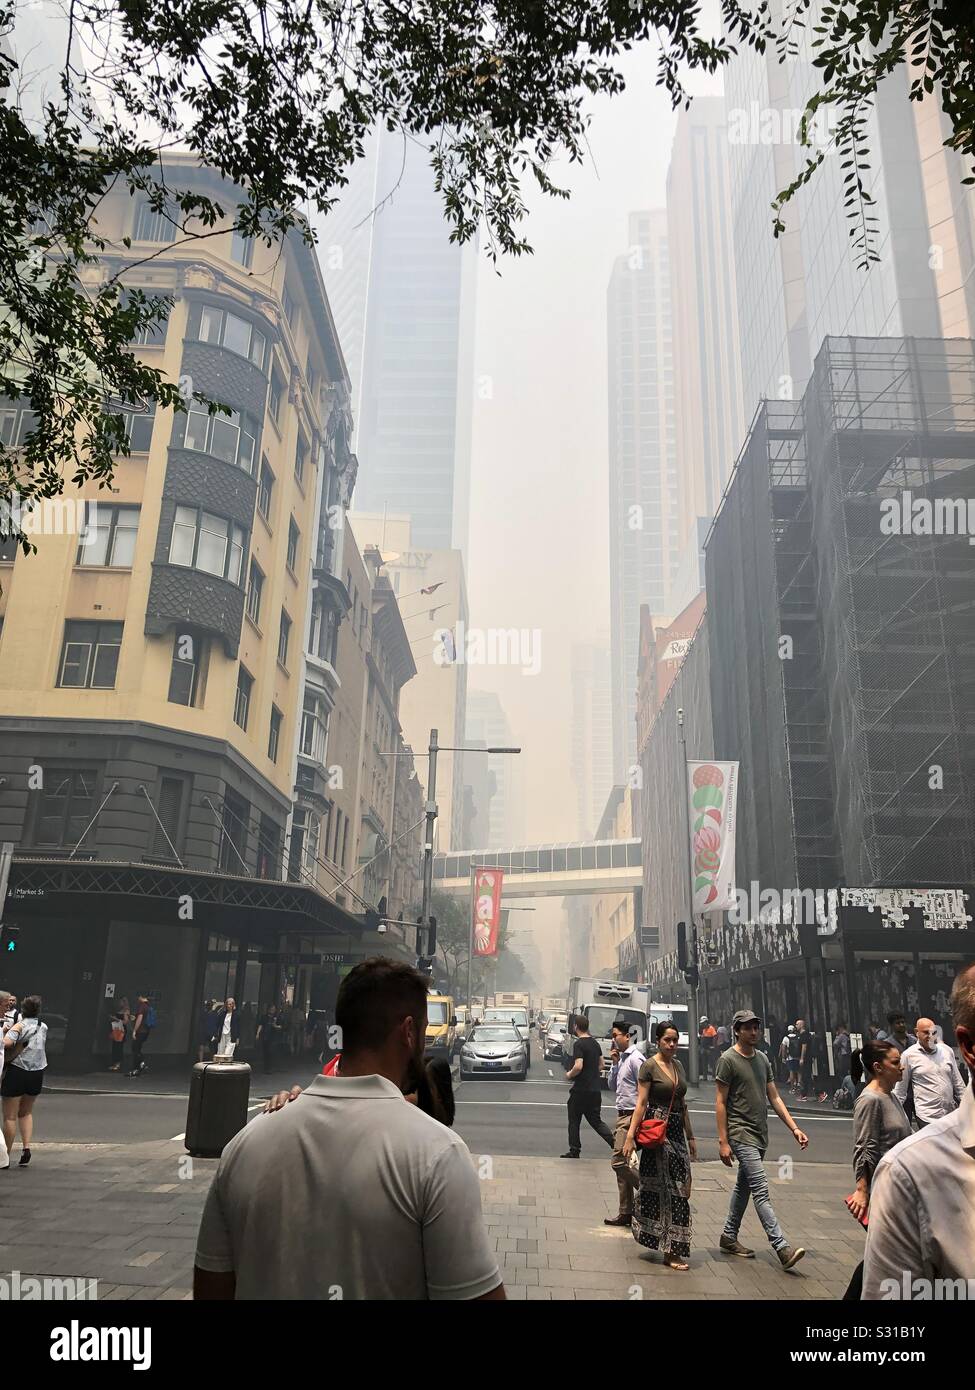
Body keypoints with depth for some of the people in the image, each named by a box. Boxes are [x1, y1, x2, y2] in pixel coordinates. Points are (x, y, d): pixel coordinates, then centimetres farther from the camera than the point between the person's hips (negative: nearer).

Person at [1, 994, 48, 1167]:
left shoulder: (20, 1025, -13)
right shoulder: (44, 1027, 4)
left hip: (17, 1071, -5)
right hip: (38, 1073, 5)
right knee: (26, 1112, 22)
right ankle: (26, 1147, 8)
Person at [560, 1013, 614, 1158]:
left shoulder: (578, 1044, -16)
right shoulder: (595, 1043, 9)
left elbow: (578, 1066, -25)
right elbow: (601, 1065, 17)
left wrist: (569, 1075, -8)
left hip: (580, 1090, -7)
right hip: (595, 1089, 7)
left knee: (574, 1121, 8)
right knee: (596, 1121, 13)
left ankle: (574, 1151, 13)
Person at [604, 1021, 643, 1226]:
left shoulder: (635, 1058, -14)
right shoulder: (622, 1057, 15)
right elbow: (613, 1086, 18)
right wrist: (615, 1064, 5)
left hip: (631, 1116, -10)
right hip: (622, 1115, 10)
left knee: (619, 1161, -13)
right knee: (621, 1163, 11)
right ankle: (626, 1213, 17)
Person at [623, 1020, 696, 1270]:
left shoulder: (678, 1066, 13)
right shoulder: (650, 1066, -8)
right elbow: (641, 1103, -11)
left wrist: (690, 1136, 20)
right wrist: (630, 1136, -16)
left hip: (676, 1130, 7)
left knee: (681, 1186, 5)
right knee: (665, 1188, -4)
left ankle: (672, 1248, 19)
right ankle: (671, 1251, 3)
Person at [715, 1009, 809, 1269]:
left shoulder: (763, 1059, 12)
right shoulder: (728, 1059, -10)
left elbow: (774, 1098, 14)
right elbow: (720, 1102, -10)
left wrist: (794, 1128, 5)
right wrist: (723, 1141, -13)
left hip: (760, 1135, 8)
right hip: (741, 1134, -8)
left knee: (744, 1187, 14)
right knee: (761, 1190, -11)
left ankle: (729, 1237, 25)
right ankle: (781, 1248, -12)